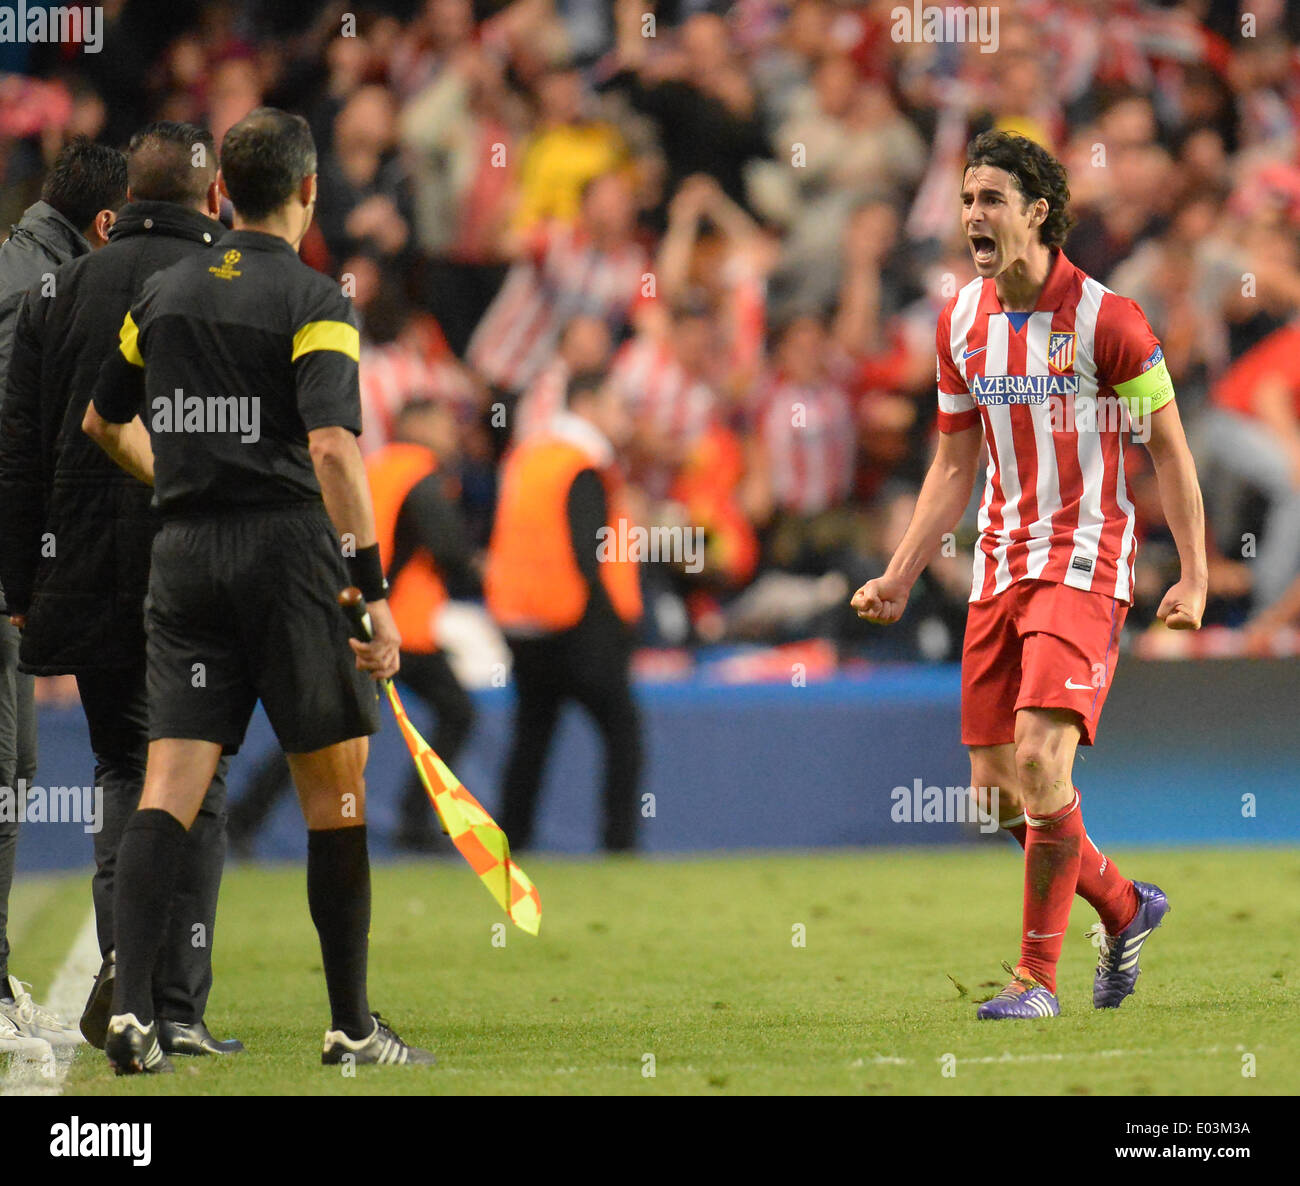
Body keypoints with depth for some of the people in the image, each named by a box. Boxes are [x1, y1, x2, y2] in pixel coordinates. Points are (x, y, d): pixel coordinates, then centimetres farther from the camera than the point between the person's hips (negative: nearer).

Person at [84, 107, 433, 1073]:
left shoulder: (165, 294, 11)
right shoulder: (313, 303, -7)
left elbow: (106, 420, 24)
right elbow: (333, 448, -19)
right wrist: (375, 593, -18)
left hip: (184, 556, 5)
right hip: (288, 553, -5)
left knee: (170, 786, -1)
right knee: (336, 789, 6)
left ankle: (129, 1005, -16)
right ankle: (350, 1024, 9)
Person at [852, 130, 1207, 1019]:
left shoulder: (1105, 318, -10)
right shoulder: (961, 323, 7)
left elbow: (1169, 448, -5)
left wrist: (1194, 576, -12)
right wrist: (899, 578, 8)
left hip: (1084, 562, -6)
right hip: (1001, 567, 6)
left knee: (1040, 756, -20)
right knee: (997, 792, 2)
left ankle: (1039, 974, -9)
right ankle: (1124, 907, 27)